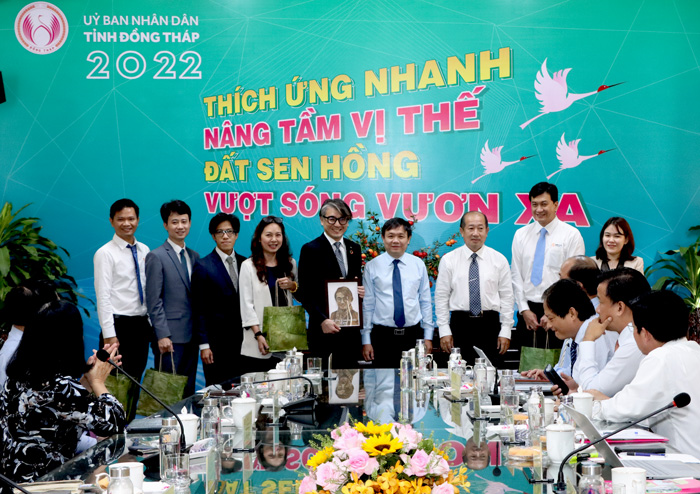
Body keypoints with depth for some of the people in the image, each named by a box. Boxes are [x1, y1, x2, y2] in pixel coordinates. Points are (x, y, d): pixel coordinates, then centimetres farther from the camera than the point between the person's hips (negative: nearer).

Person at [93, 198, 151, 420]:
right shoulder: (105, 254, -7)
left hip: (141, 325, 6)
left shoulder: (144, 251, 11)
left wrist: (151, 323, 9)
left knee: (135, 383, 12)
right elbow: (103, 296, -12)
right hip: (119, 325, -6)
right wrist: (109, 335, -17)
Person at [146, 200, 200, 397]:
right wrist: (162, 335, -16)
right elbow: (154, 301, -10)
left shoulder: (194, 256, 14)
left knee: (188, 391, 10)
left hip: (191, 335, 6)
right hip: (170, 337, -6)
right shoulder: (156, 257, -5)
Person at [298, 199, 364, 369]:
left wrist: (361, 291, -1)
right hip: (323, 329, -5)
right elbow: (305, 293, -7)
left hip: (350, 329, 5)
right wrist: (323, 320, -18)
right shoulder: (311, 250, -4)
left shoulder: (354, 249, 13)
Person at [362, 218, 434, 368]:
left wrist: (428, 337, 5)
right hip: (383, 336, -1)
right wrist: (366, 341, -1)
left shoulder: (419, 265, 7)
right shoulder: (372, 267, 2)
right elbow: (367, 305, 2)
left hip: (413, 334, 1)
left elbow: (426, 302, 9)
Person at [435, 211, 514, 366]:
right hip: (460, 323, 0)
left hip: (490, 325, 0)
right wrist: (444, 331, -2)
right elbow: (441, 297, 4)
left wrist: (506, 331, -1)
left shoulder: (499, 260, 6)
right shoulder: (448, 260, 4)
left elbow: (507, 297, 5)